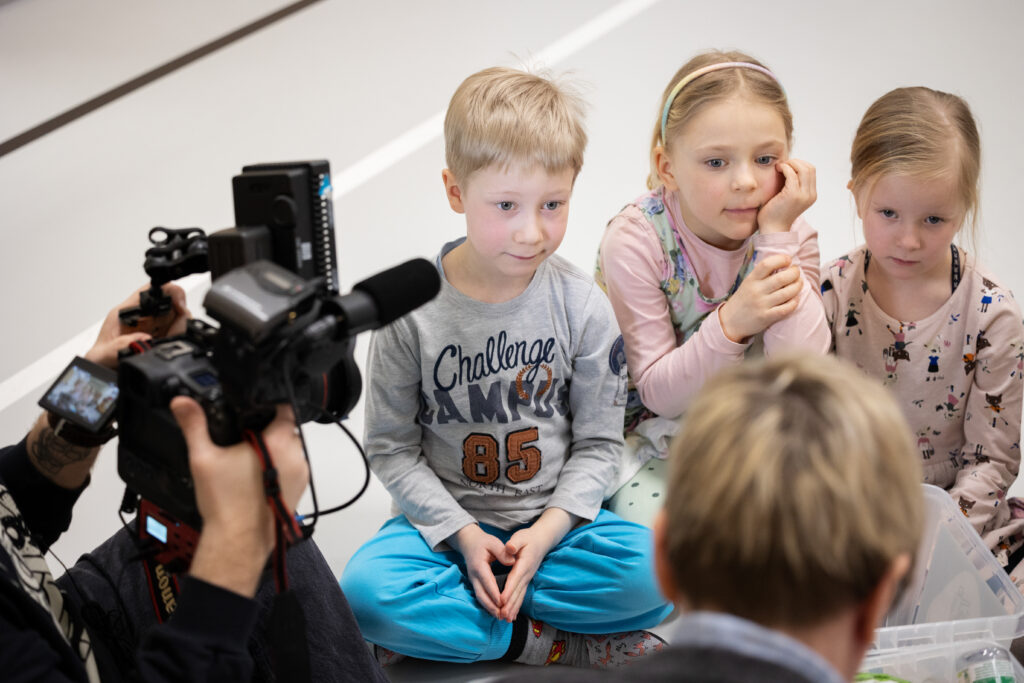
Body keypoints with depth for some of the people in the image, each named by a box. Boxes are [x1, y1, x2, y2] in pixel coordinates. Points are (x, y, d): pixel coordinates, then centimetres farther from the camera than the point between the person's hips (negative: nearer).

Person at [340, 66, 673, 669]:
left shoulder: (583, 306, -7)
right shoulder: (411, 309, -11)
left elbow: (598, 442, -2)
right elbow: (392, 446, -5)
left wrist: (545, 533, -16)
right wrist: (462, 534, -16)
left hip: (554, 519, 1)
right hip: (447, 520, 0)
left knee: (656, 573, -27)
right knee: (368, 589, -30)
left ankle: (449, 614, -16)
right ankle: (559, 646, -17)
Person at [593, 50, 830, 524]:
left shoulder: (790, 236, -12)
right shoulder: (634, 240, -20)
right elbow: (658, 392, -18)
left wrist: (777, 237, -29)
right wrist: (731, 323, -36)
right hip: (651, 434, -2)